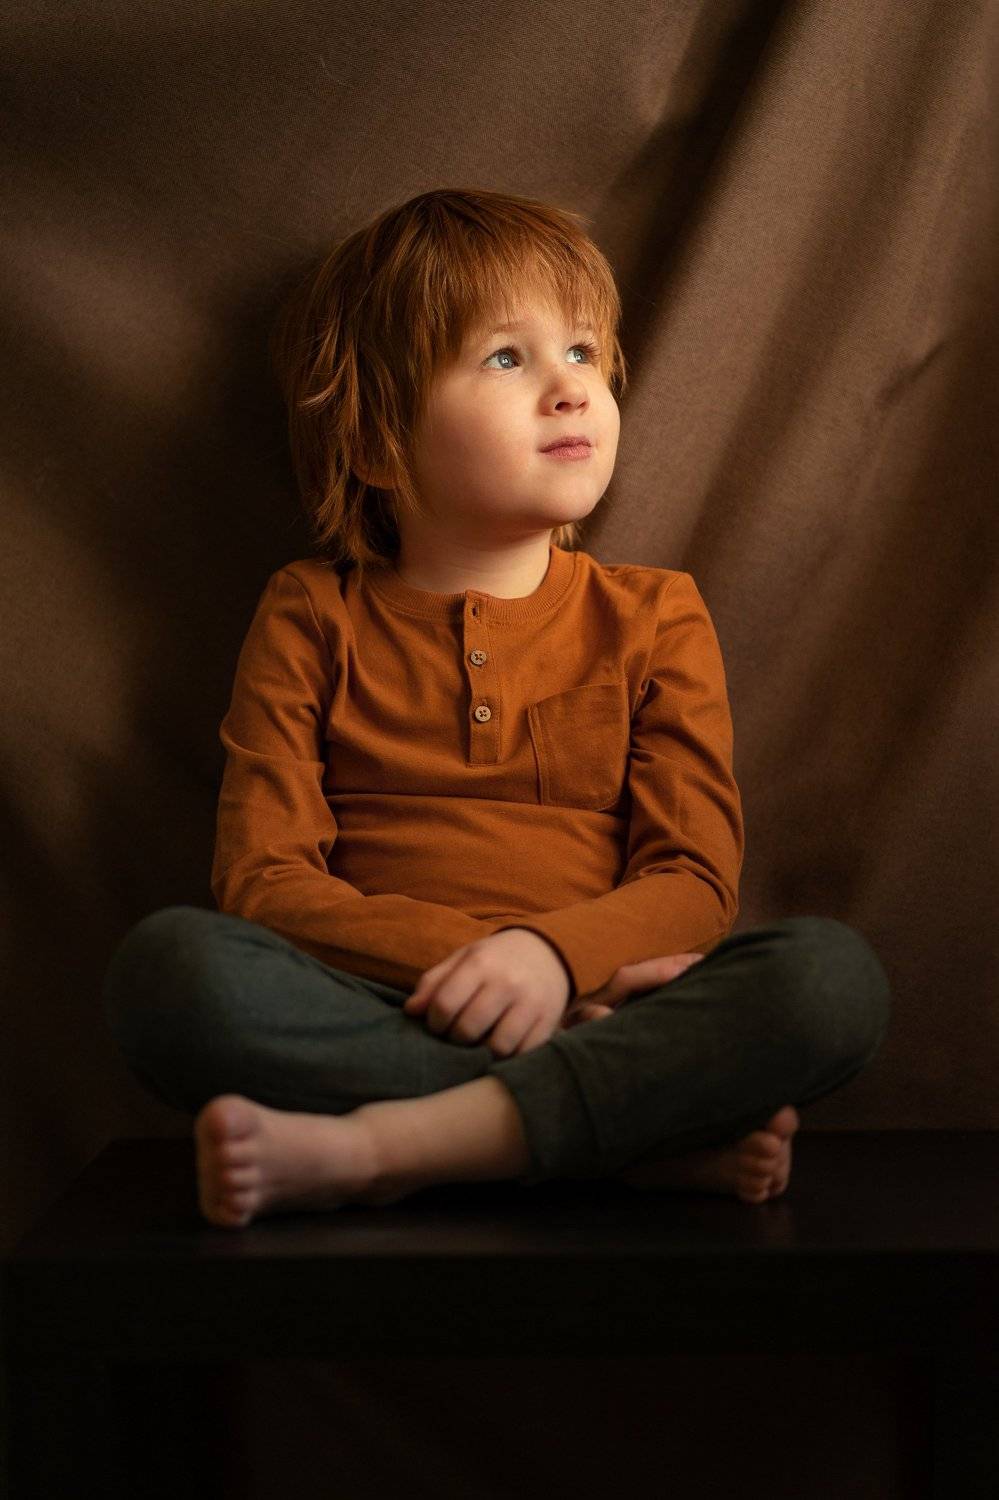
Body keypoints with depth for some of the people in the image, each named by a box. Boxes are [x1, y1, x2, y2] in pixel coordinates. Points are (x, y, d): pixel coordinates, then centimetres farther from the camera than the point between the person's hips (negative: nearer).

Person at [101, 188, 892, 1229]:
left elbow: (696, 884, 2)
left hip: (602, 1019, 1)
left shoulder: (652, 617, 13)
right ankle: (648, 1137, -30)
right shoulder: (312, 619, 10)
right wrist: (467, 957, -17)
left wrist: (553, 952, -20)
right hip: (378, 1021, 0)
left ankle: (368, 1146, -32)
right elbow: (264, 877, -1)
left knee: (832, 973, -27)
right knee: (169, 962, -30)